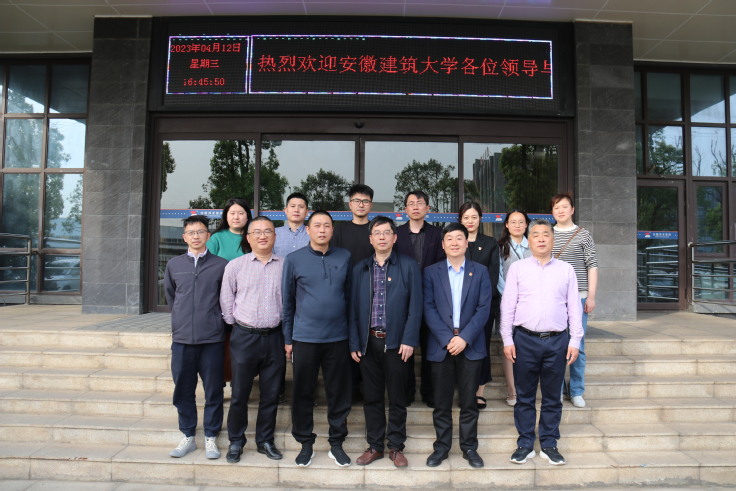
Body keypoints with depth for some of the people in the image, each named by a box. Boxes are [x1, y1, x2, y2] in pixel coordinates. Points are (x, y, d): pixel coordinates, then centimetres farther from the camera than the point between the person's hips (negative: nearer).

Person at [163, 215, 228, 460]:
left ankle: (211, 437, 19)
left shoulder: (221, 265, -2)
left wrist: (218, 318, 7)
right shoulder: (174, 264, 7)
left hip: (212, 338, -2)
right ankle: (188, 437, 25)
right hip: (182, 338, 3)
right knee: (183, 391, 10)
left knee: (213, 391, 5)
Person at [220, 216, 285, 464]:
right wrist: (236, 325, 5)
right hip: (245, 337, -1)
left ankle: (265, 440, 27)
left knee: (271, 393, 10)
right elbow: (226, 300, 6)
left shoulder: (285, 265, 2)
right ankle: (235, 441, 24)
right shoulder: (235, 266, 1)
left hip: (274, 337, 1)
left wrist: (286, 330, 6)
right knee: (239, 393, 7)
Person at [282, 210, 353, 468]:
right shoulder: (294, 259, -1)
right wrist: (287, 339, 5)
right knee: (303, 393, 9)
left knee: (339, 393, 9)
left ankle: (337, 443, 26)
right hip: (304, 338, -1)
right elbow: (287, 301, 5)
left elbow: (350, 295, 9)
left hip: (338, 338, 1)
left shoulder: (345, 257, 3)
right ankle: (305, 443, 27)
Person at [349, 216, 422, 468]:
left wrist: (408, 340, -11)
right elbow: (354, 307, 7)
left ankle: (396, 447, 23)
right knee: (371, 397, 11)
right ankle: (374, 445, 26)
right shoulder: (360, 268, 7)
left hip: (396, 342, -2)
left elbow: (415, 306, -4)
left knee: (397, 398, 8)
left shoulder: (409, 266, -1)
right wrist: (354, 342, 2)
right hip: (368, 342, 3)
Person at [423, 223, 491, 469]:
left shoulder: (480, 271, 5)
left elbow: (484, 308, -2)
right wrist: (447, 339, -12)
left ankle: (469, 447, 23)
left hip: (471, 345, 0)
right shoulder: (431, 272, 4)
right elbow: (428, 309, -2)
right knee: (441, 401, 8)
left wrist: (465, 338, -12)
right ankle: (441, 446, 22)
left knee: (469, 400, 8)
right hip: (440, 345, 0)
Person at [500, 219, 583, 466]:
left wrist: (575, 340, 2)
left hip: (557, 341, 1)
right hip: (525, 340, -1)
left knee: (552, 397, 11)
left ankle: (549, 444, 24)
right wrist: (507, 340, -3)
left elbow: (574, 307, 7)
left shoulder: (566, 270, 7)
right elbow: (507, 306, 1)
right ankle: (525, 445, 20)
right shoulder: (517, 268, 3)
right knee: (524, 396, 8)